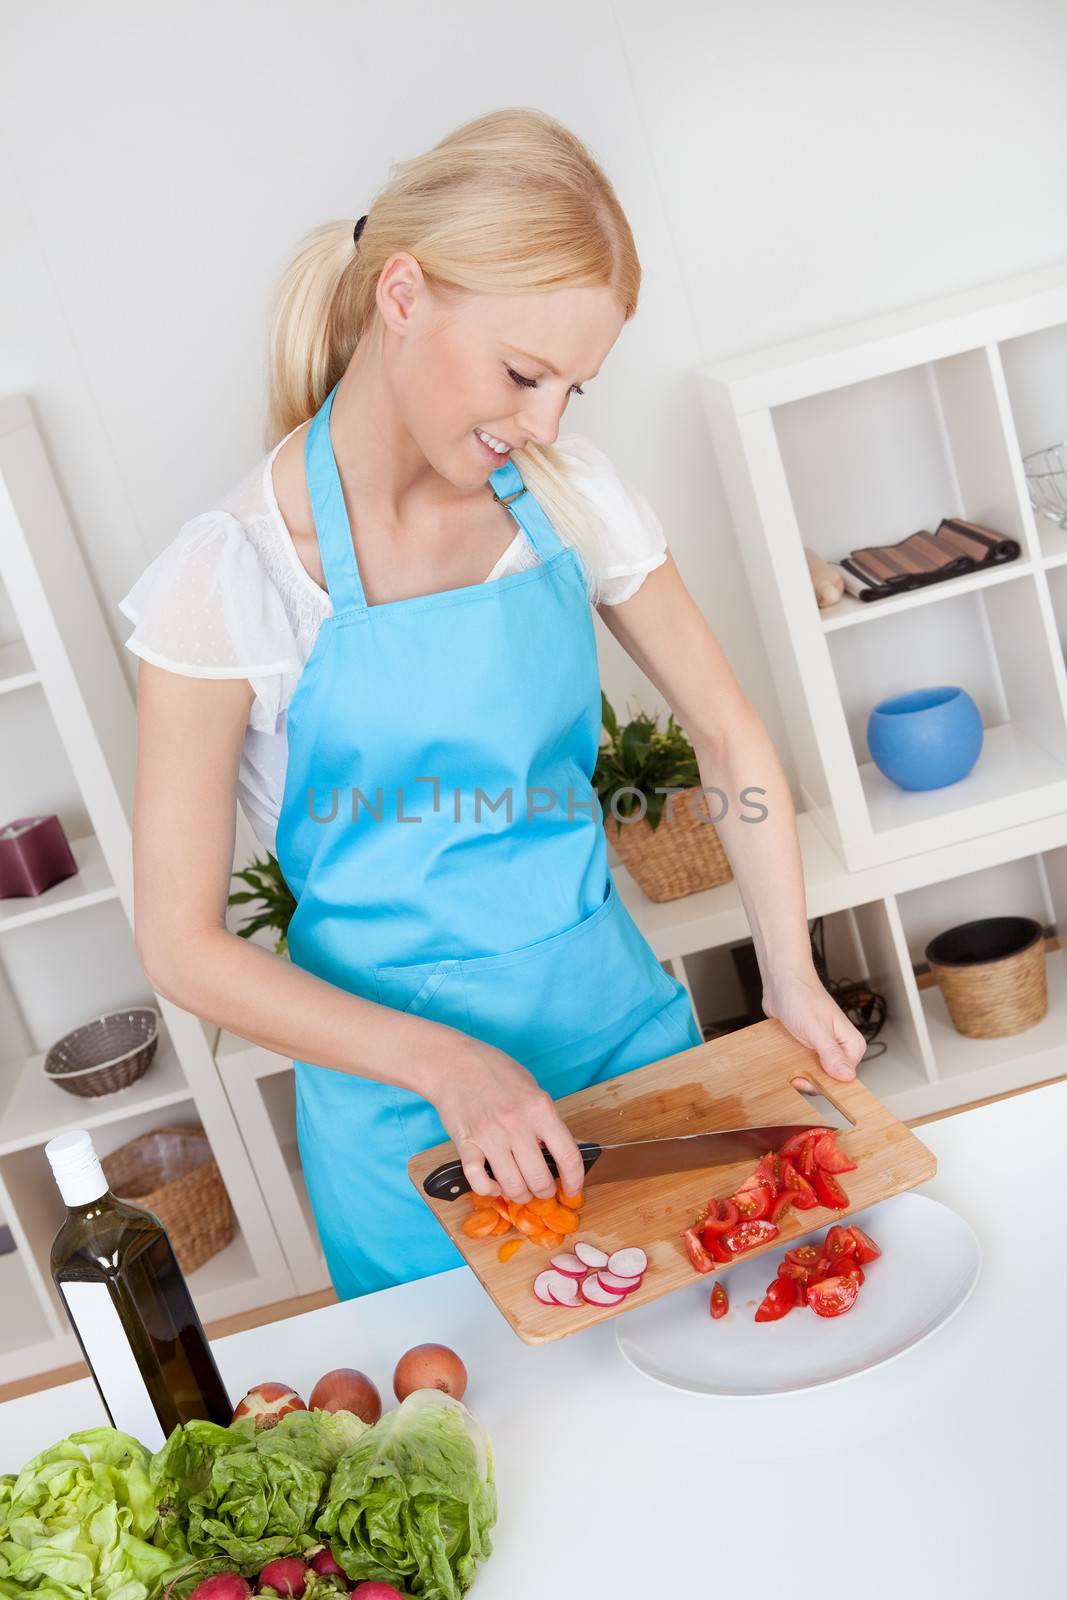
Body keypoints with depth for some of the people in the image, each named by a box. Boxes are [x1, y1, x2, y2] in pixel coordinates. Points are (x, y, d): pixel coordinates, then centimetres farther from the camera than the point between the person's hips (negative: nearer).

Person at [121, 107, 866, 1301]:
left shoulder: (567, 495, -4)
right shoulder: (228, 573, -15)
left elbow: (729, 740, 5)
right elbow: (181, 945, -12)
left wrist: (792, 977, -4)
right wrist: (444, 1064, -21)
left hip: (623, 1017, 4)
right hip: (407, 1112, -3)